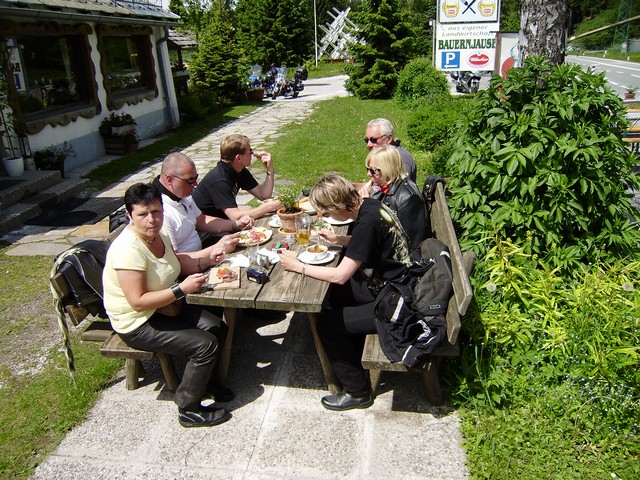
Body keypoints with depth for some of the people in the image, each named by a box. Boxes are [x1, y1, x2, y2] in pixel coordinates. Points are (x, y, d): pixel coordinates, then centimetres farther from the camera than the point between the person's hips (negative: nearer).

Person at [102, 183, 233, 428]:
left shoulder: (156, 235, -1)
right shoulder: (129, 249, -29)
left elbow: (175, 260, 17)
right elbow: (138, 302, -30)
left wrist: (206, 260, 0)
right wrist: (181, 290, -31)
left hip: (165, 307, 9)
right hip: (137, 324, -9)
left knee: (218, 328, 3)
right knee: (206, 344, -17)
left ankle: (201, 381, 26)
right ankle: (189, 410, 1)